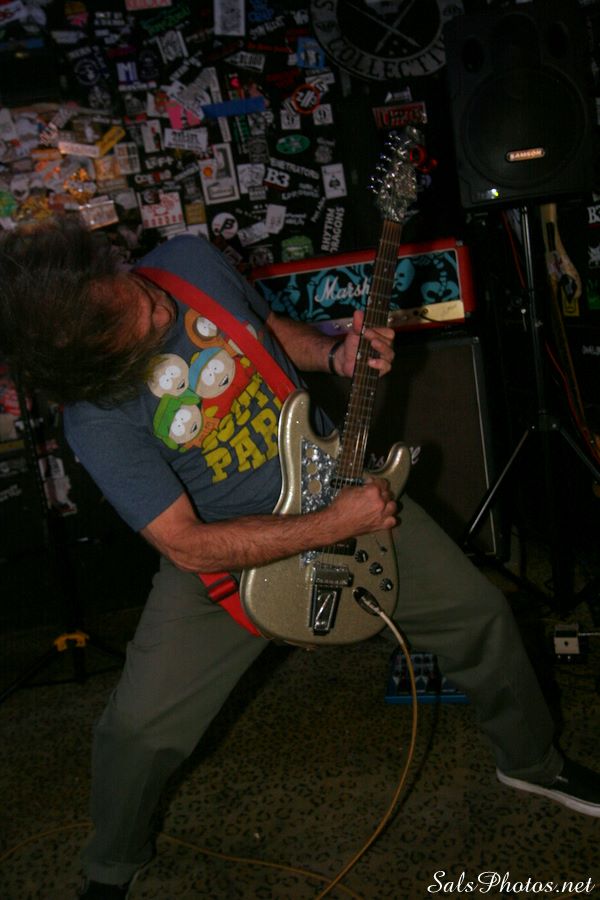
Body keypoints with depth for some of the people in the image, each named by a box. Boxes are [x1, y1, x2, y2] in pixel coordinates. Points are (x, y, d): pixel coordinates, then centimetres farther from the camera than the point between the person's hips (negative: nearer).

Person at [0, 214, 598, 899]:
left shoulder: (190, 259, -12)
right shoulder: (96, 419, -25)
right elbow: (186, 546, -25)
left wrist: (336, 356, -13)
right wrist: (335, 525, -26)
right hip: (223, 545, -4)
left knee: (480, 612, 4)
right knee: (138, 728, -12)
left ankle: (531, 761, 35)